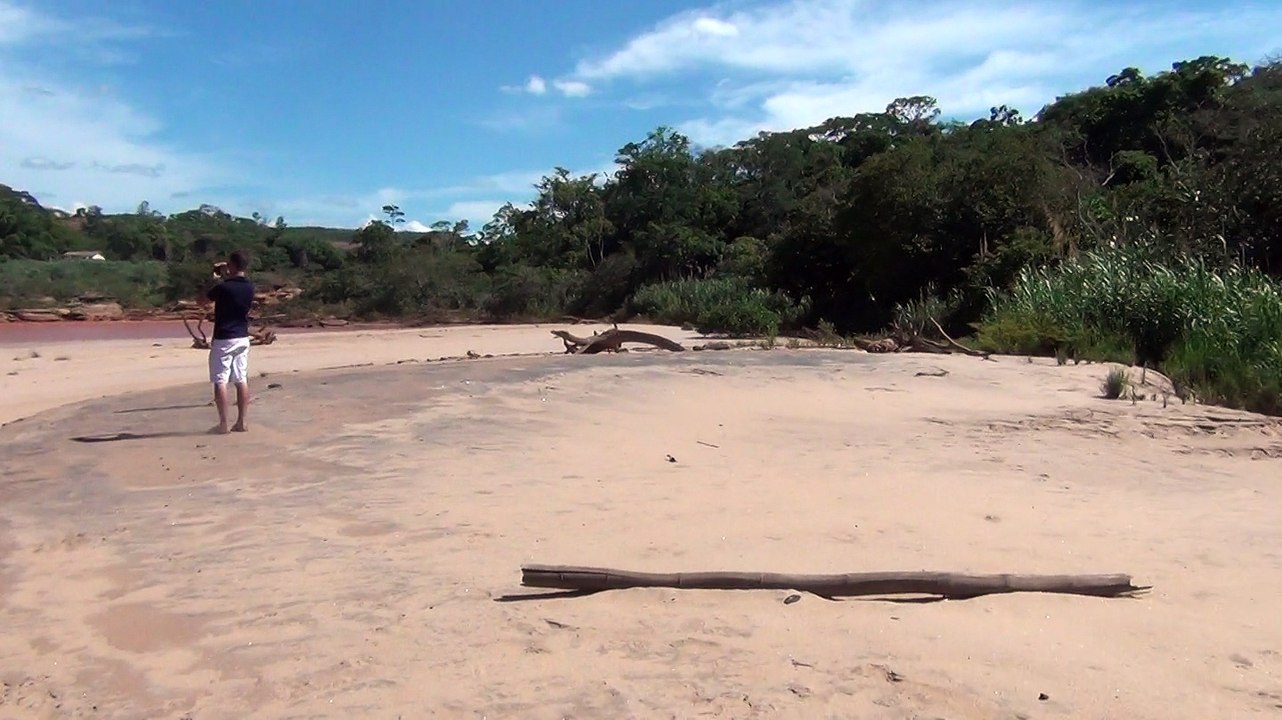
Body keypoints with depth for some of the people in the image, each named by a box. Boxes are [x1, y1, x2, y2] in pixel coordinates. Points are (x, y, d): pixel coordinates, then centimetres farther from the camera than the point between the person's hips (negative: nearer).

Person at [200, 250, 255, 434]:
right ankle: (241, 422, 9)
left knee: (220, 381, 0)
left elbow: (205, 300, 2)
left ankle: (223, 424, 0)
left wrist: (215, 280, 10)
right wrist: (226, 277, 20)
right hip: (243, 338, 6)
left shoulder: (223, 287, -16)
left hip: (224, 339, -6)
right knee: (241, 380, 7)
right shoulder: (249, 287, 2)